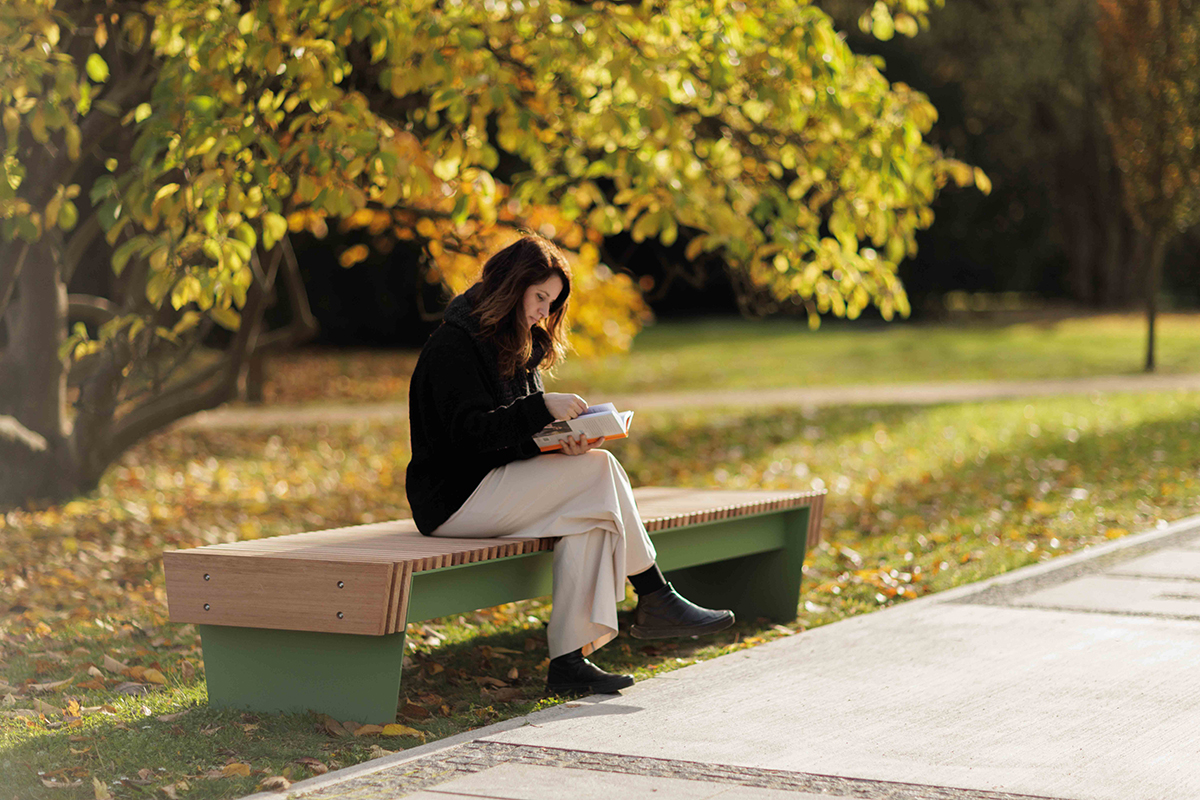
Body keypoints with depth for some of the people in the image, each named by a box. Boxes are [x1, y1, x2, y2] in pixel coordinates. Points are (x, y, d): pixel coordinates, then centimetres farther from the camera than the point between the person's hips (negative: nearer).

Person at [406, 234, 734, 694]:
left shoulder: (517, 342, 19)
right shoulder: (453, 343, -11)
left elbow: (520, 425, 16)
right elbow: (469, 431, -20)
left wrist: (563, 439, -6)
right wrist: (543, 409, -28)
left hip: (496, 483, 9)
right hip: (455, 498, -9)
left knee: (593, 512, -20)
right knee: (600, 469, -20)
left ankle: (568, 659, -27)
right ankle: (655, 601, -10)